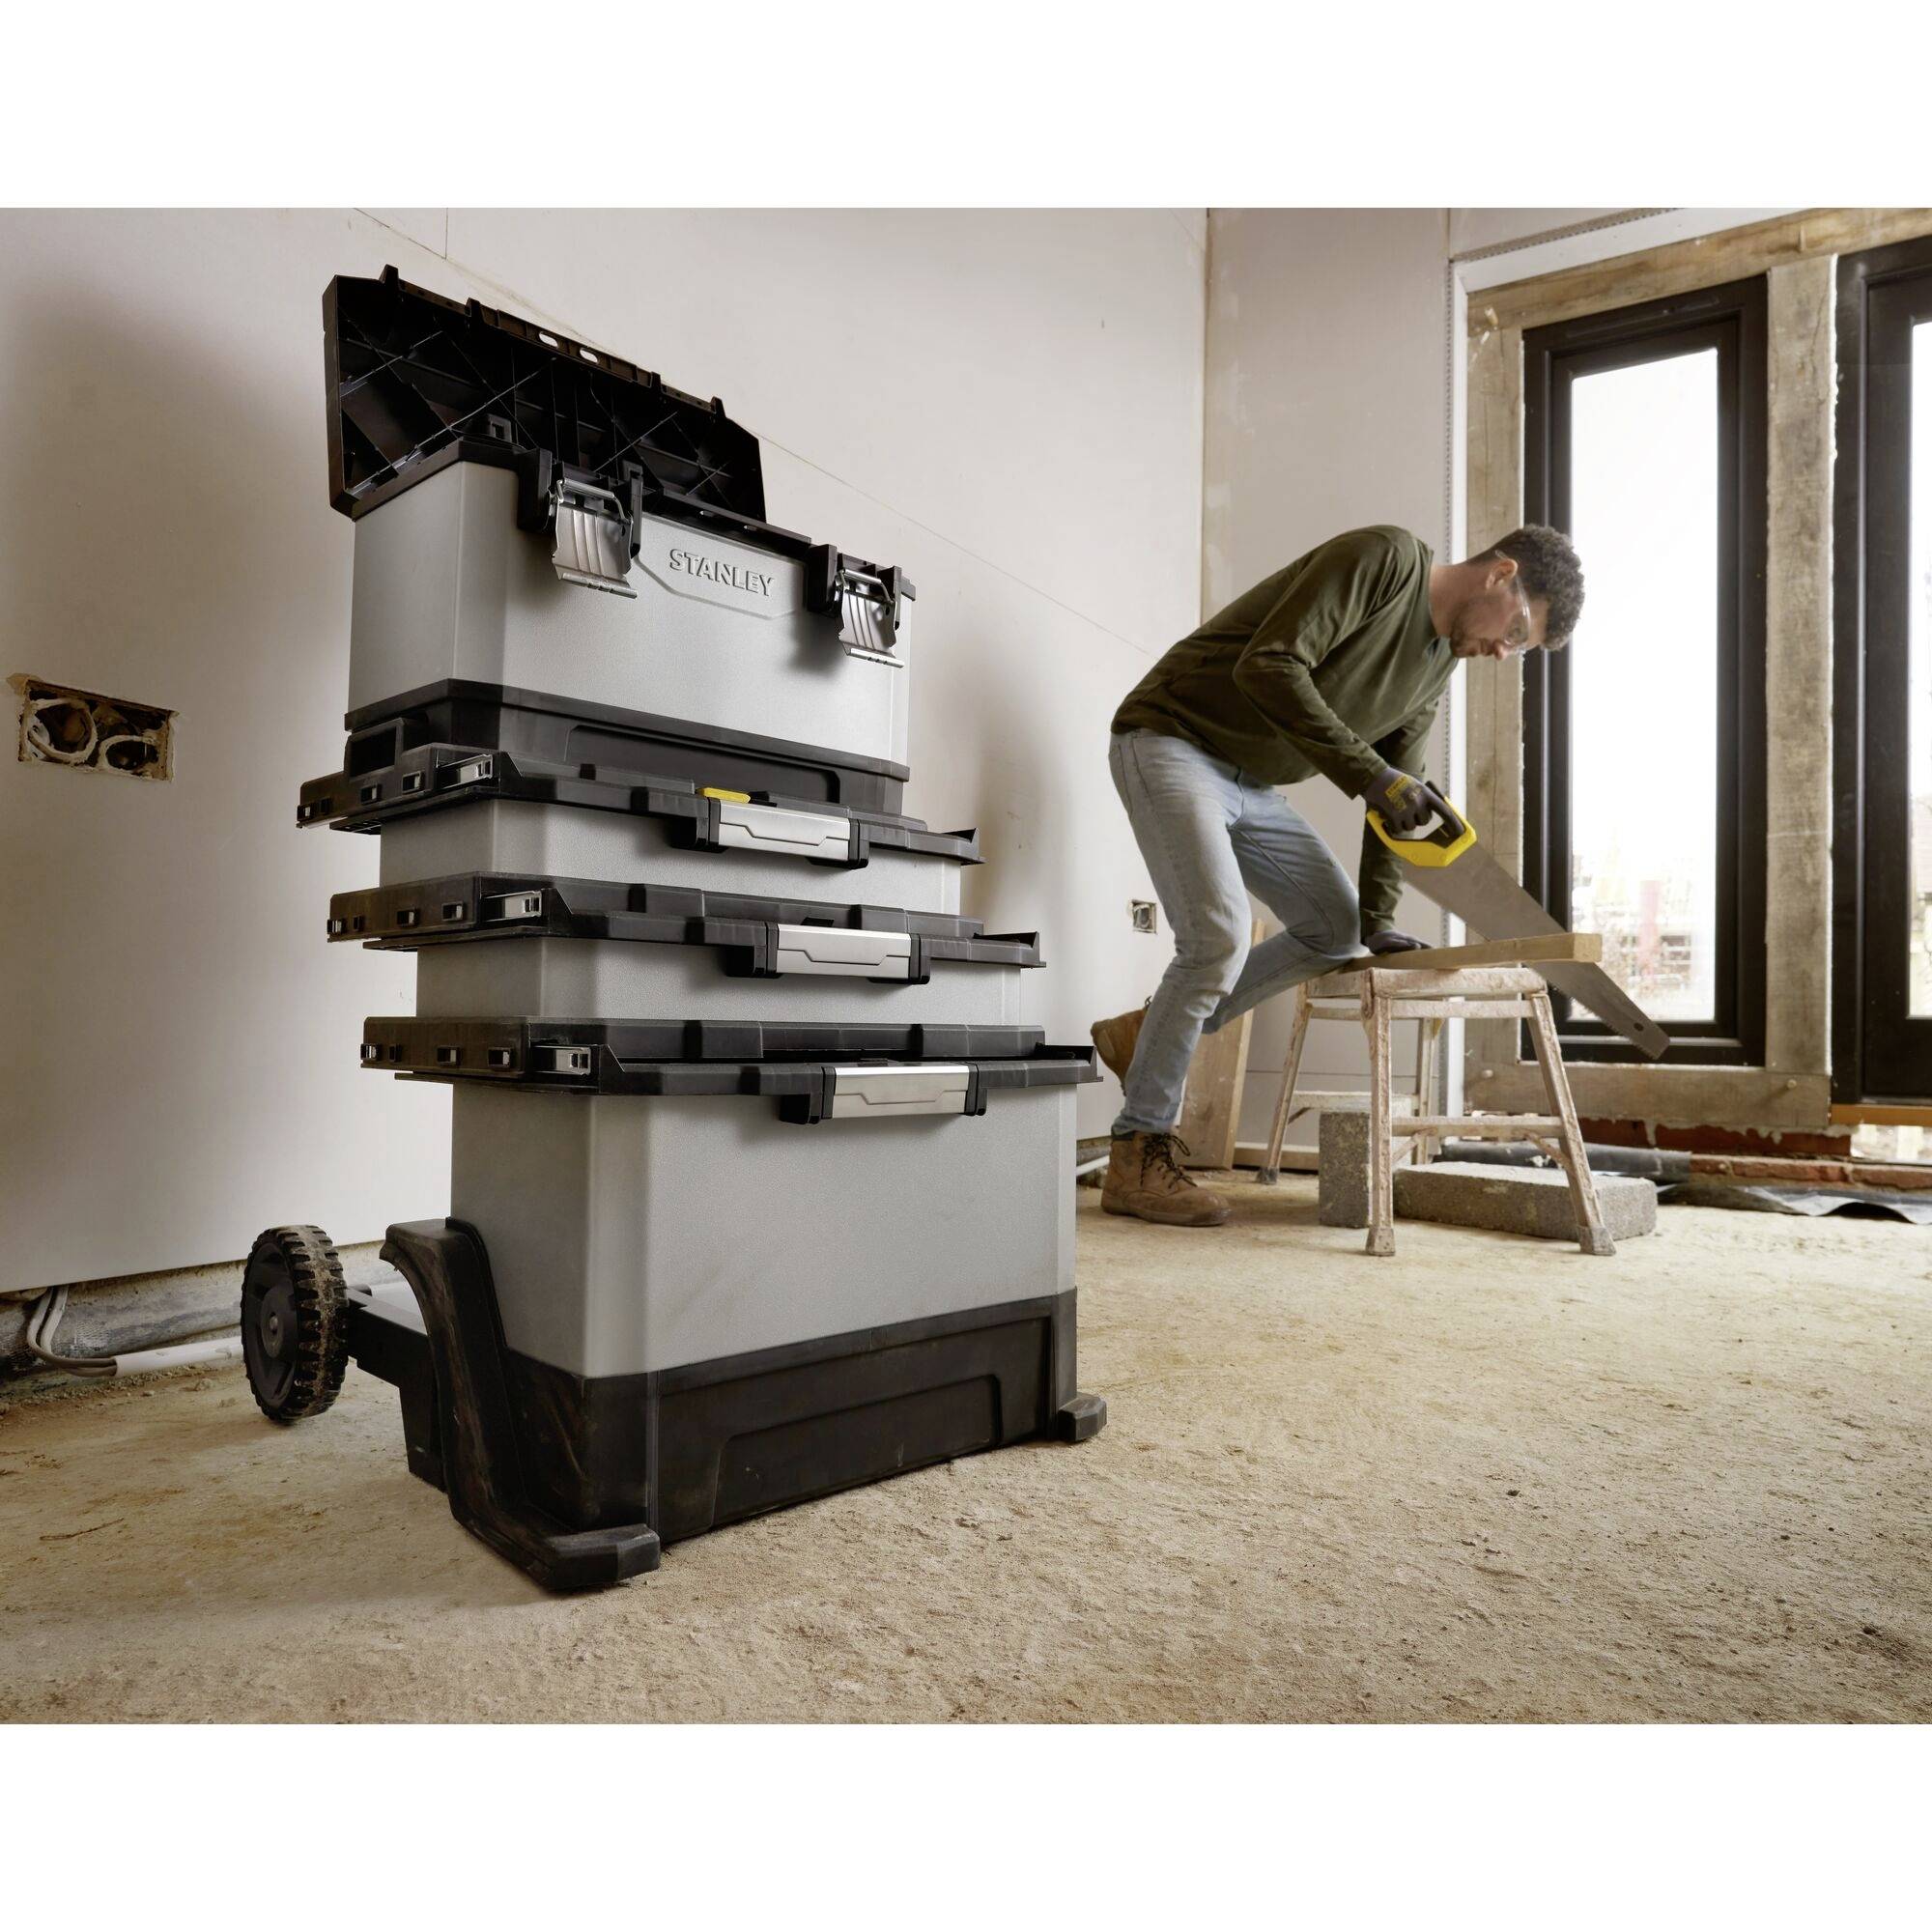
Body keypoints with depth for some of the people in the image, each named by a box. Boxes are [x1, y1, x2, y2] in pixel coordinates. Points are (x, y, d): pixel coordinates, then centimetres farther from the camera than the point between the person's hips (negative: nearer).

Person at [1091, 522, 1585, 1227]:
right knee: (1218, 936, -22)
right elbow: (1268, 666, -26)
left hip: (1249, 782, 9)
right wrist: (1369, 775, -28)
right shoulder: (1384, 558, -15)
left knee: (1337, 931, 8)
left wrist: (1377, 920, 4)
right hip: (1170, 739, -9)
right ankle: (1137, 1158, -10)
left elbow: (1395, 788, 13)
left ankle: (1149, 1036, 12)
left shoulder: (1438, 664, 11)